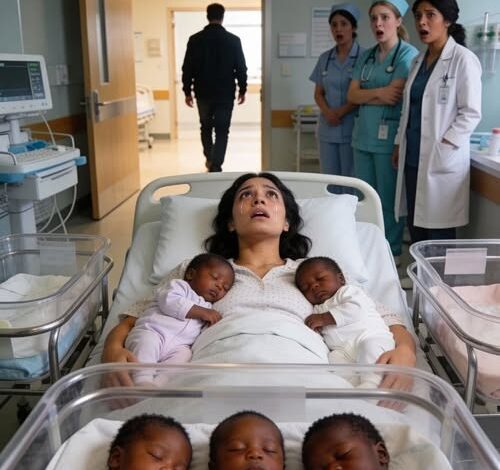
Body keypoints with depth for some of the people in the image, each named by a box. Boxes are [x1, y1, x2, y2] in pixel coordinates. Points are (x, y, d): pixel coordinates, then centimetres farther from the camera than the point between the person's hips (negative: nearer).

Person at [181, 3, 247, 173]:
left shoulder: (195, 39, -2)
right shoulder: (233, 40, -4)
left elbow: (187, 68, -1)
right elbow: (241, 68, -1)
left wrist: (187, 91, 7)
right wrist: (242, 90, 9)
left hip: (203, 93, 2)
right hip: (225, 93, -1)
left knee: (206, 127, 21)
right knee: (222, 131, 3)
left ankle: (210, 159, 30)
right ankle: (216, 166, -4)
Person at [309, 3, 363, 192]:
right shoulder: (325, 58, 11)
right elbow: (318, 93, 12)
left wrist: (341, 112, -13)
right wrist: (327, 112, -8)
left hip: (352, 129, -4)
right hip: (327, 130, 4)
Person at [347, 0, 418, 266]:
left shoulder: (408, 54, -6)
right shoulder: (366, 56, 14)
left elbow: (395, 97, -16)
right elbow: (351, 95, 4)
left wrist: (365, 95, -3)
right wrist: (379, 92, -10)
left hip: (389, 136, -6)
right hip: (363, 135, 6)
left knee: (388, 199, 3)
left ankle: (392, 253, 15)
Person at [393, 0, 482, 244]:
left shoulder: (463, 59, -8)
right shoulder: (419, 60, 14)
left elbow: (471, 113, -11)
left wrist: (441, 146, -16)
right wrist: (399, 144, 13)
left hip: (442, 161, -7)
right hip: (413, 158, 7)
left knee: (438, 235, -1)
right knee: (416, 229, 11)